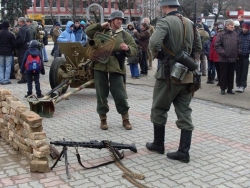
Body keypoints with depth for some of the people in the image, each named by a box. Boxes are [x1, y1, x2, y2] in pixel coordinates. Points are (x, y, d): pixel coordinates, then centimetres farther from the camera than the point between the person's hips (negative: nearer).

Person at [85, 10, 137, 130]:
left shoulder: (124, 35, 10)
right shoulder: (101, 31, 11)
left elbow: (134, 50, 6)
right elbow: (88, 31, 4)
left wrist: (127, 48, -16)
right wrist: (101, 25, 1)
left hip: (116, 68, 0)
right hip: (100, 66, 1)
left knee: (120, 95, 1)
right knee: (101, 94, 7)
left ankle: (125, 119, 15)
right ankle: (103, 119, 19)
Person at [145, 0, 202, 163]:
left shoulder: (165, 22, -11)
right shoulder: (190, 23, 10)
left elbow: (154, 43, -26)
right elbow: (198, 47, 17)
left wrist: (157, 54, -7)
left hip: (169, 73, -6)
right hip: (187, 73, 6)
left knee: (159, 110, 12)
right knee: (185, 113, 7)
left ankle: (158, 144, 24)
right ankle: (184, 152, 8)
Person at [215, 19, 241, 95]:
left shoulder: (236, 34, 9)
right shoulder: (221, 34, -5)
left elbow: (239, 45, 15)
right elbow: (217, 45, -9)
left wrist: (238, 52, 2)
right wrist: (223, 53, -15)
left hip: (233, 58, 4)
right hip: (224, 59, -4)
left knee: (231, 74, 11)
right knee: (223, 74, 5)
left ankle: (230, 88, 20)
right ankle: (223, 88, 15)